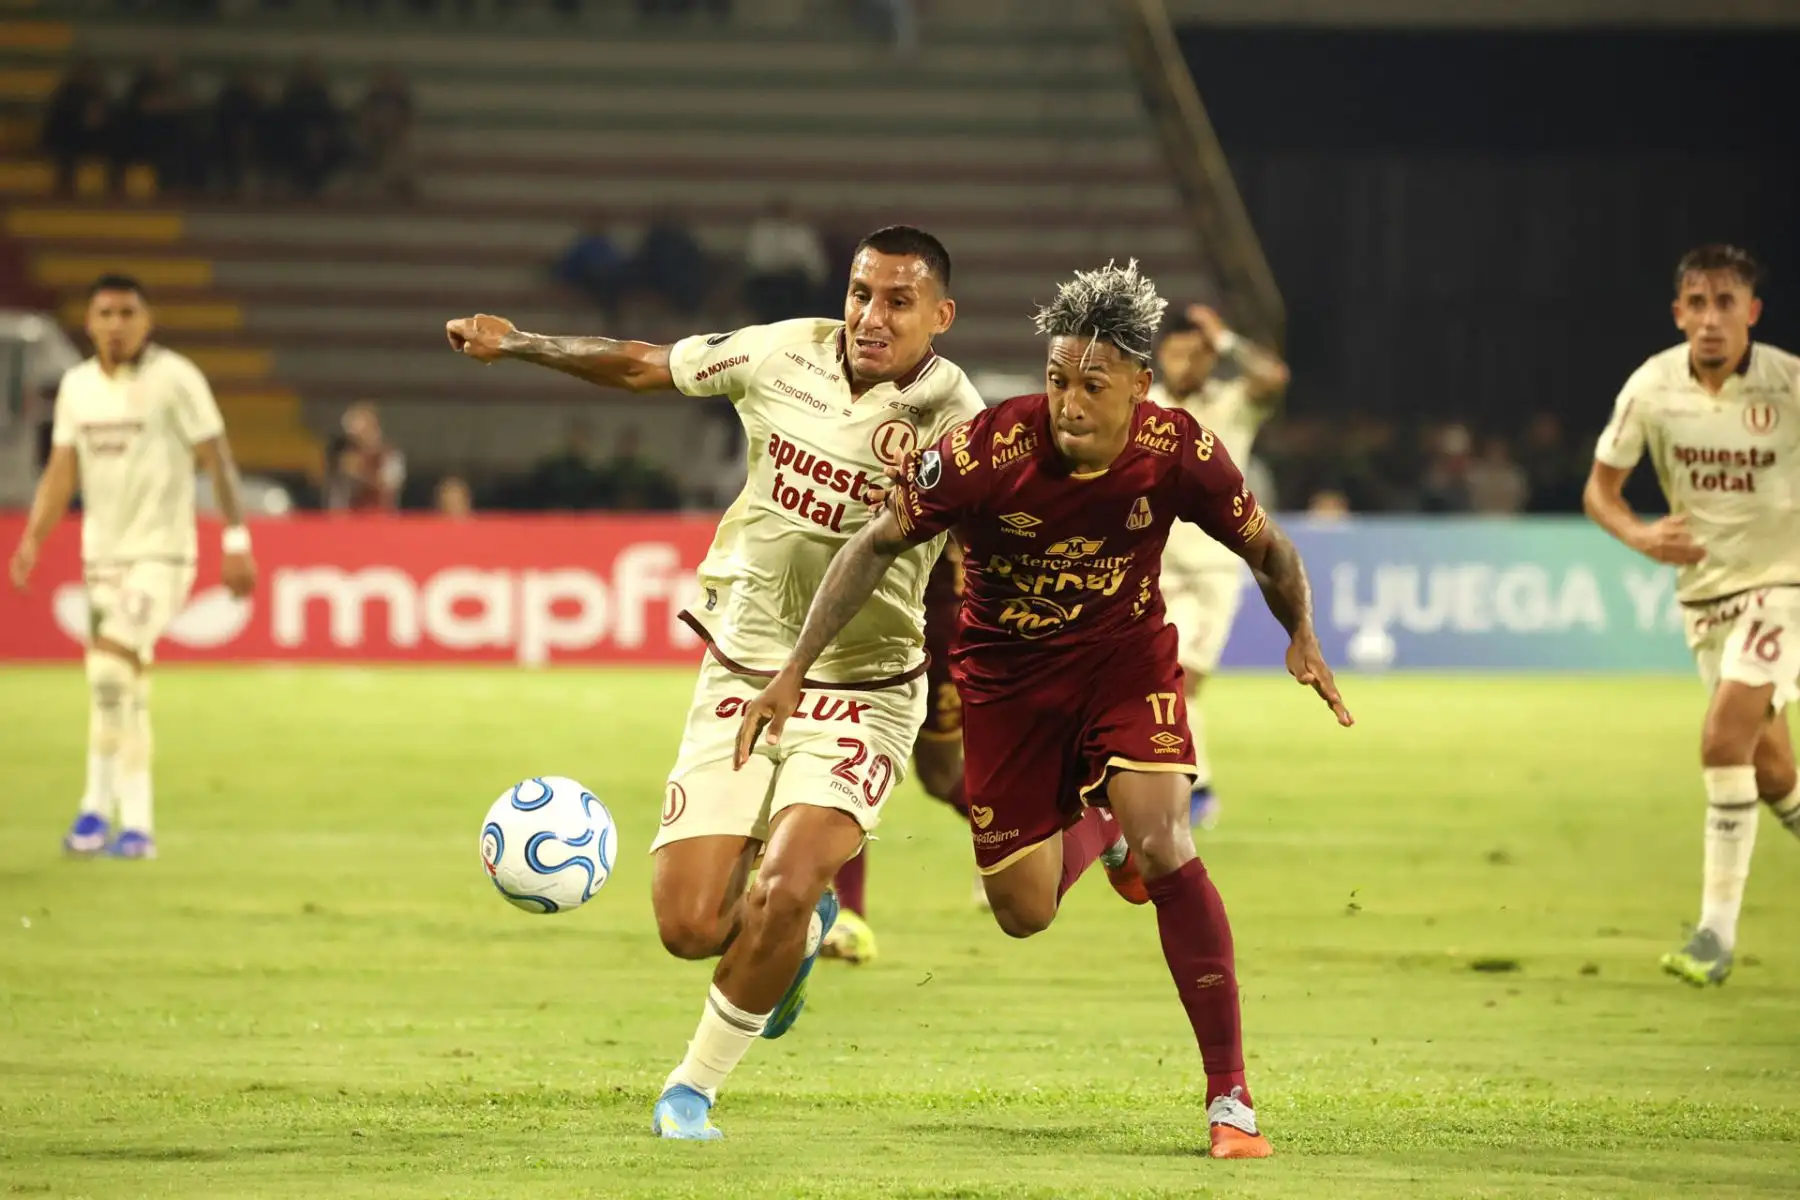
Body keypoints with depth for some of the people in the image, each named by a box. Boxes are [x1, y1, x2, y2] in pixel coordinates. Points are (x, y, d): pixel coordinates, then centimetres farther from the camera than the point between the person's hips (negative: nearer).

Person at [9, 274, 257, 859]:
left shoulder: (174, 379, -9)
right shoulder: (76, 386, 7)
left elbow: (217, 461, -9)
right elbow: (61, 472, 10)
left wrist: (236, 542, -15)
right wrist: (33, 537, -3)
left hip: (159, 552, -6)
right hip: (102, 553, 6)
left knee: (110, 668, -20)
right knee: (124, 691, 10)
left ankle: (99, 807, -15)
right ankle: (136, 823, 19)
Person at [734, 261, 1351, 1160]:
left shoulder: (1179, 453, -22)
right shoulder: (988, 452, -28)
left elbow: (1265, 547, -2)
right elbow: (877, 545, -14)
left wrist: (1302, 636, -18)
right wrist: (793, 672, -16)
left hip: (1126, 654, 0)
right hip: (1007, 673, 0)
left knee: (1164, 846, -23)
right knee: (1024, 913, 3)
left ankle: (1230, 1097, -14)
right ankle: (1100, 824, 42)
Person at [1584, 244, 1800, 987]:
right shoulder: (1651, 388, -8)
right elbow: (1600, 487, 2)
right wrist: (1639, 535, -18)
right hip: (1704, 587, 4)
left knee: (1724, 736, -21)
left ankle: (1718, 931, -15)